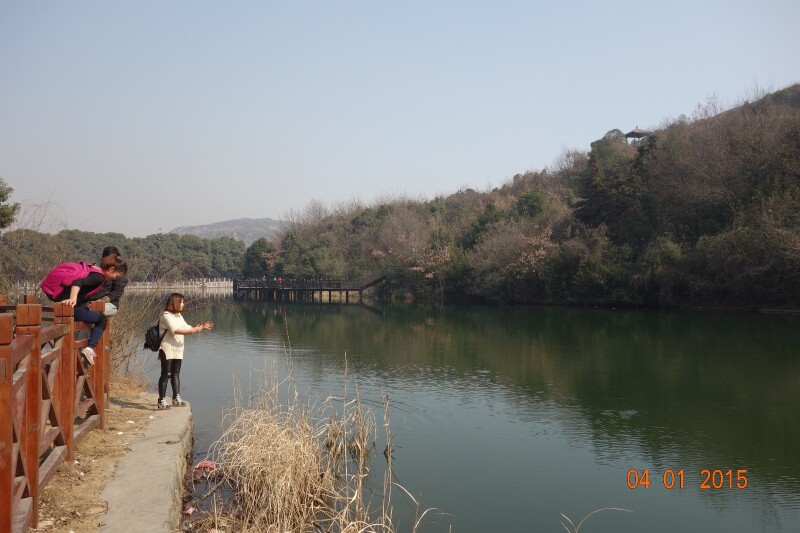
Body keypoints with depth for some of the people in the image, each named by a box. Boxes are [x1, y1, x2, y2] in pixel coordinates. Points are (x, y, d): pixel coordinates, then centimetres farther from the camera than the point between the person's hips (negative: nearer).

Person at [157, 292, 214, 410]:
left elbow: (187, 328, 13)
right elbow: (175, 330, -24)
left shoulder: (179, 316, 14)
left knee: (176, 374, 12)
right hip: (167, 350, -8)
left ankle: (176, 398, 20)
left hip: (178, 350, 8)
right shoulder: (166, 316, -13)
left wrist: (201, 327, 0)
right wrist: (193, 331, -27)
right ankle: (161, 401, 0)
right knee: (166, 375, -5)